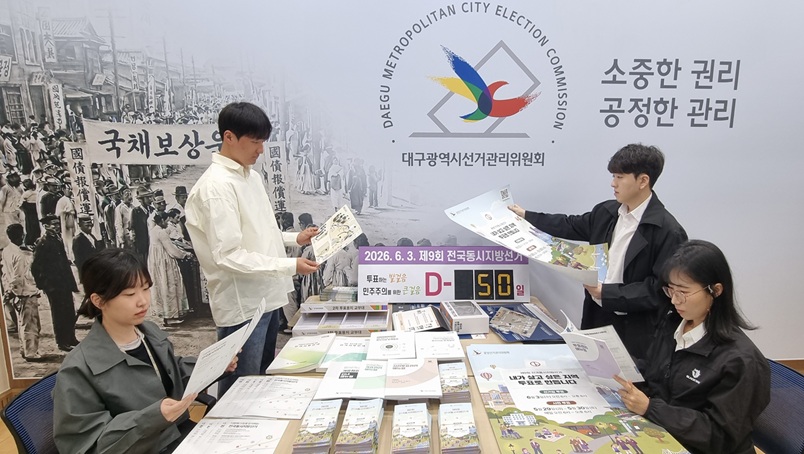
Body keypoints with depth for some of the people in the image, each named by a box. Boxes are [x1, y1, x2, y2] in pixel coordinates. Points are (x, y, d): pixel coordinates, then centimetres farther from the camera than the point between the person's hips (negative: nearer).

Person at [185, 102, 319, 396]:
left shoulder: (251, 176, 9)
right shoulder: (216, 186, -19)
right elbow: (228, 256, -23)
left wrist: (295, 238, 8)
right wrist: (290, 266, -23)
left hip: (266, 297, 9)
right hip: (242, 304, -9)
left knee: (264, 380, 23)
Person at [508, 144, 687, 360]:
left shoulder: (668, 231, -18)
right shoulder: (607, 211, 2)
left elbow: (661, 289, -18)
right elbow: (571, 226, 16)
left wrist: (607, 293, -21)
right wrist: (526, 216, 17)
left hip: (632, 330, -6)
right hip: (596, 316, 6)